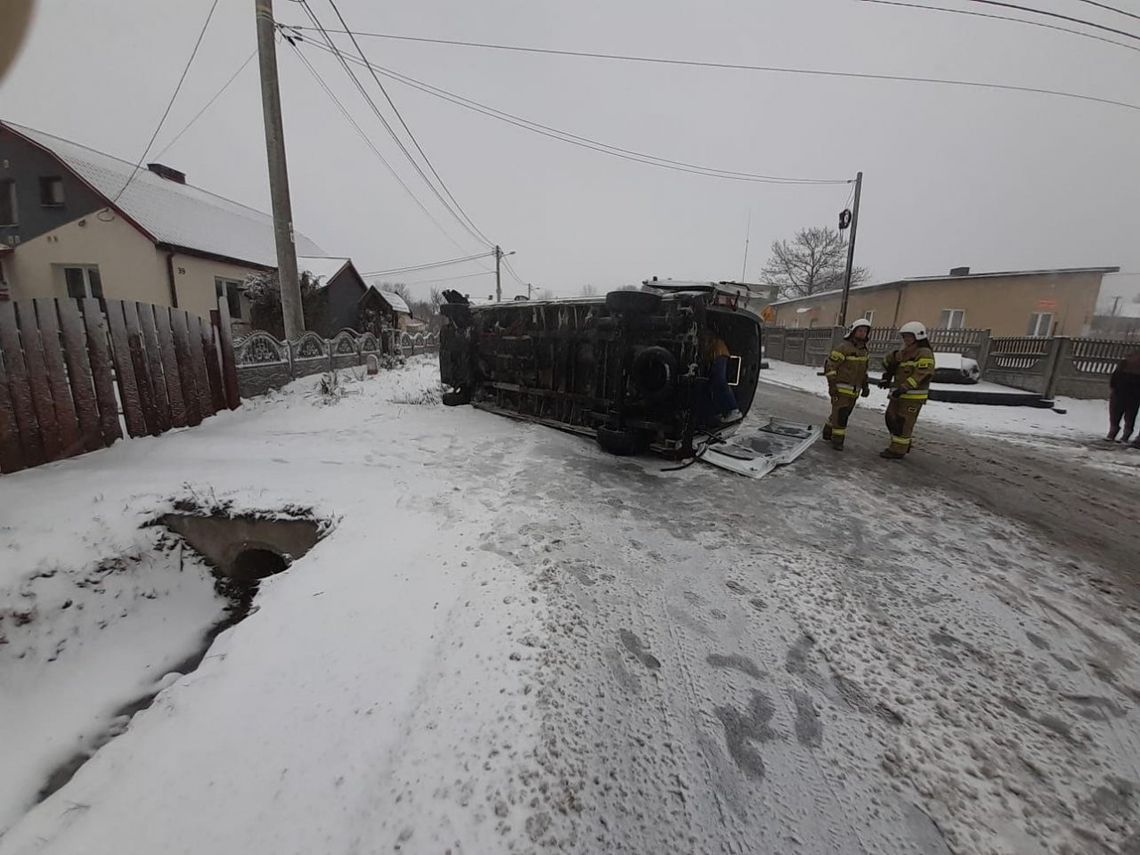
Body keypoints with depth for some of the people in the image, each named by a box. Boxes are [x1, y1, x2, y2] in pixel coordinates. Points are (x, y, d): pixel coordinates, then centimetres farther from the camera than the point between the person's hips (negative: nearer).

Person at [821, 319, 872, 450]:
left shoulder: (863, 350, 12)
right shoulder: (843, 347, -13)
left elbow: (862, 370, 22)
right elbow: (830, 366, -15)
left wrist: (865, 386, 15)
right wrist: (831, 385, -20)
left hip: (854, 390, 8)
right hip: (841, 388, -8)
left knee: (843, 413, 14)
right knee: (840, 414, -8)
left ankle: (828, 432, 29)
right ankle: (837, 440, 1)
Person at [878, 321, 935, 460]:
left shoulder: (924, 353, -12)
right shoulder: (904, 353, 14)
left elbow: (923, 375, -24)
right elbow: (888, 361, 31)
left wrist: (903, 388, -28)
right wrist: (886, 378, 20)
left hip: (913, 397, -9)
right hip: (899, 394, 9)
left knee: (903, 423, -6)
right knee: (891, 419, 16)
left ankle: (898, 451, 1)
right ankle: (902, 444, 31)